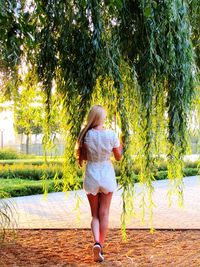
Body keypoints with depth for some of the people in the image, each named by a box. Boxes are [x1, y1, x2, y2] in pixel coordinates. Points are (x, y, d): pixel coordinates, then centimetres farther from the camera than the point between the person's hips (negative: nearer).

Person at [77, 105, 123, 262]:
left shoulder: (86, 135, -10)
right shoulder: (111, 135, -10)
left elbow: (84, 157, -2)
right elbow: (118, 157, 0)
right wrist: (120, 146, 19)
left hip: (91, 175, 0)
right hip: (107, 175, 0)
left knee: (95, 214, 13)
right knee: (104, 213, 11)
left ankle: (97, 242, -9)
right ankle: (101, 247, 14)